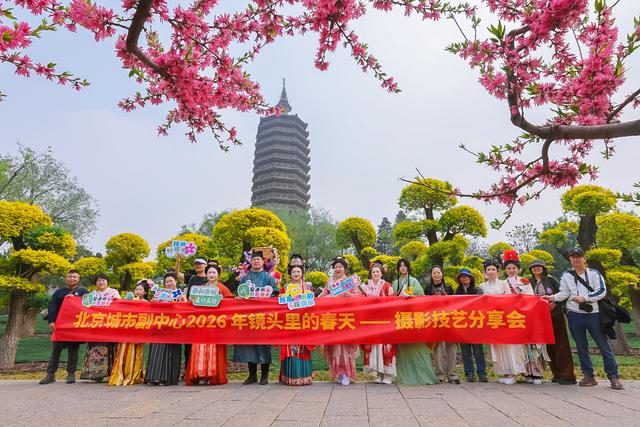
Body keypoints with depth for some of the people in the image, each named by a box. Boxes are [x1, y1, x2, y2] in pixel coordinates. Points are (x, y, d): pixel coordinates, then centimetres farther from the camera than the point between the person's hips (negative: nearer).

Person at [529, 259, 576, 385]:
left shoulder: (550, 280, 1)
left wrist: (554, 304, -16)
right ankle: (557, 374, 14)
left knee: (561, 344, -4)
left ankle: (567, 375, -1)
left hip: (556, 315, -3)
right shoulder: (530, 283, 9)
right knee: (549, 346, 5)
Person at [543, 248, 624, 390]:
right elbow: (564, 293, 4)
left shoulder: (594, 274, 4)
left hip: (593, 314, -2)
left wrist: (584, 298, -15)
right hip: (574, 315, 2)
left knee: (603, 345, 1)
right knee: (581, 347, 8)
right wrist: (553, 298, -14)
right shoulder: (566, 275, 9)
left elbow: (601, 291, -5)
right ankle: (589, 376, 17)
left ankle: (613, 376, 12)